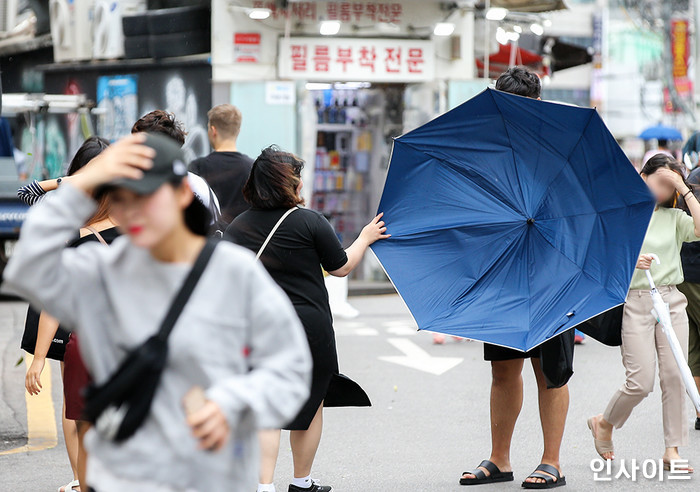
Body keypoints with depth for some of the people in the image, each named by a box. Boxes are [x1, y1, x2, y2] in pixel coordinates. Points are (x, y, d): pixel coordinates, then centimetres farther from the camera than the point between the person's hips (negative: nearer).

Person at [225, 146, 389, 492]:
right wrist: (365, 238, 16)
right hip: (308, 326, -3)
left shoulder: (238, 226, 3)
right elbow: (341, 267, 1)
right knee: (310, 401, 14)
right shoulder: (310, 222, -8)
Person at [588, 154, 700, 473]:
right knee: (641, 383, -8)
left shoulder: (673, 218, 10)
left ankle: (672, 451, 2)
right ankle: (604, 423, 20)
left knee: (674, 376, -5)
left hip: (671, 301, 3)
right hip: (635, 301, -3)